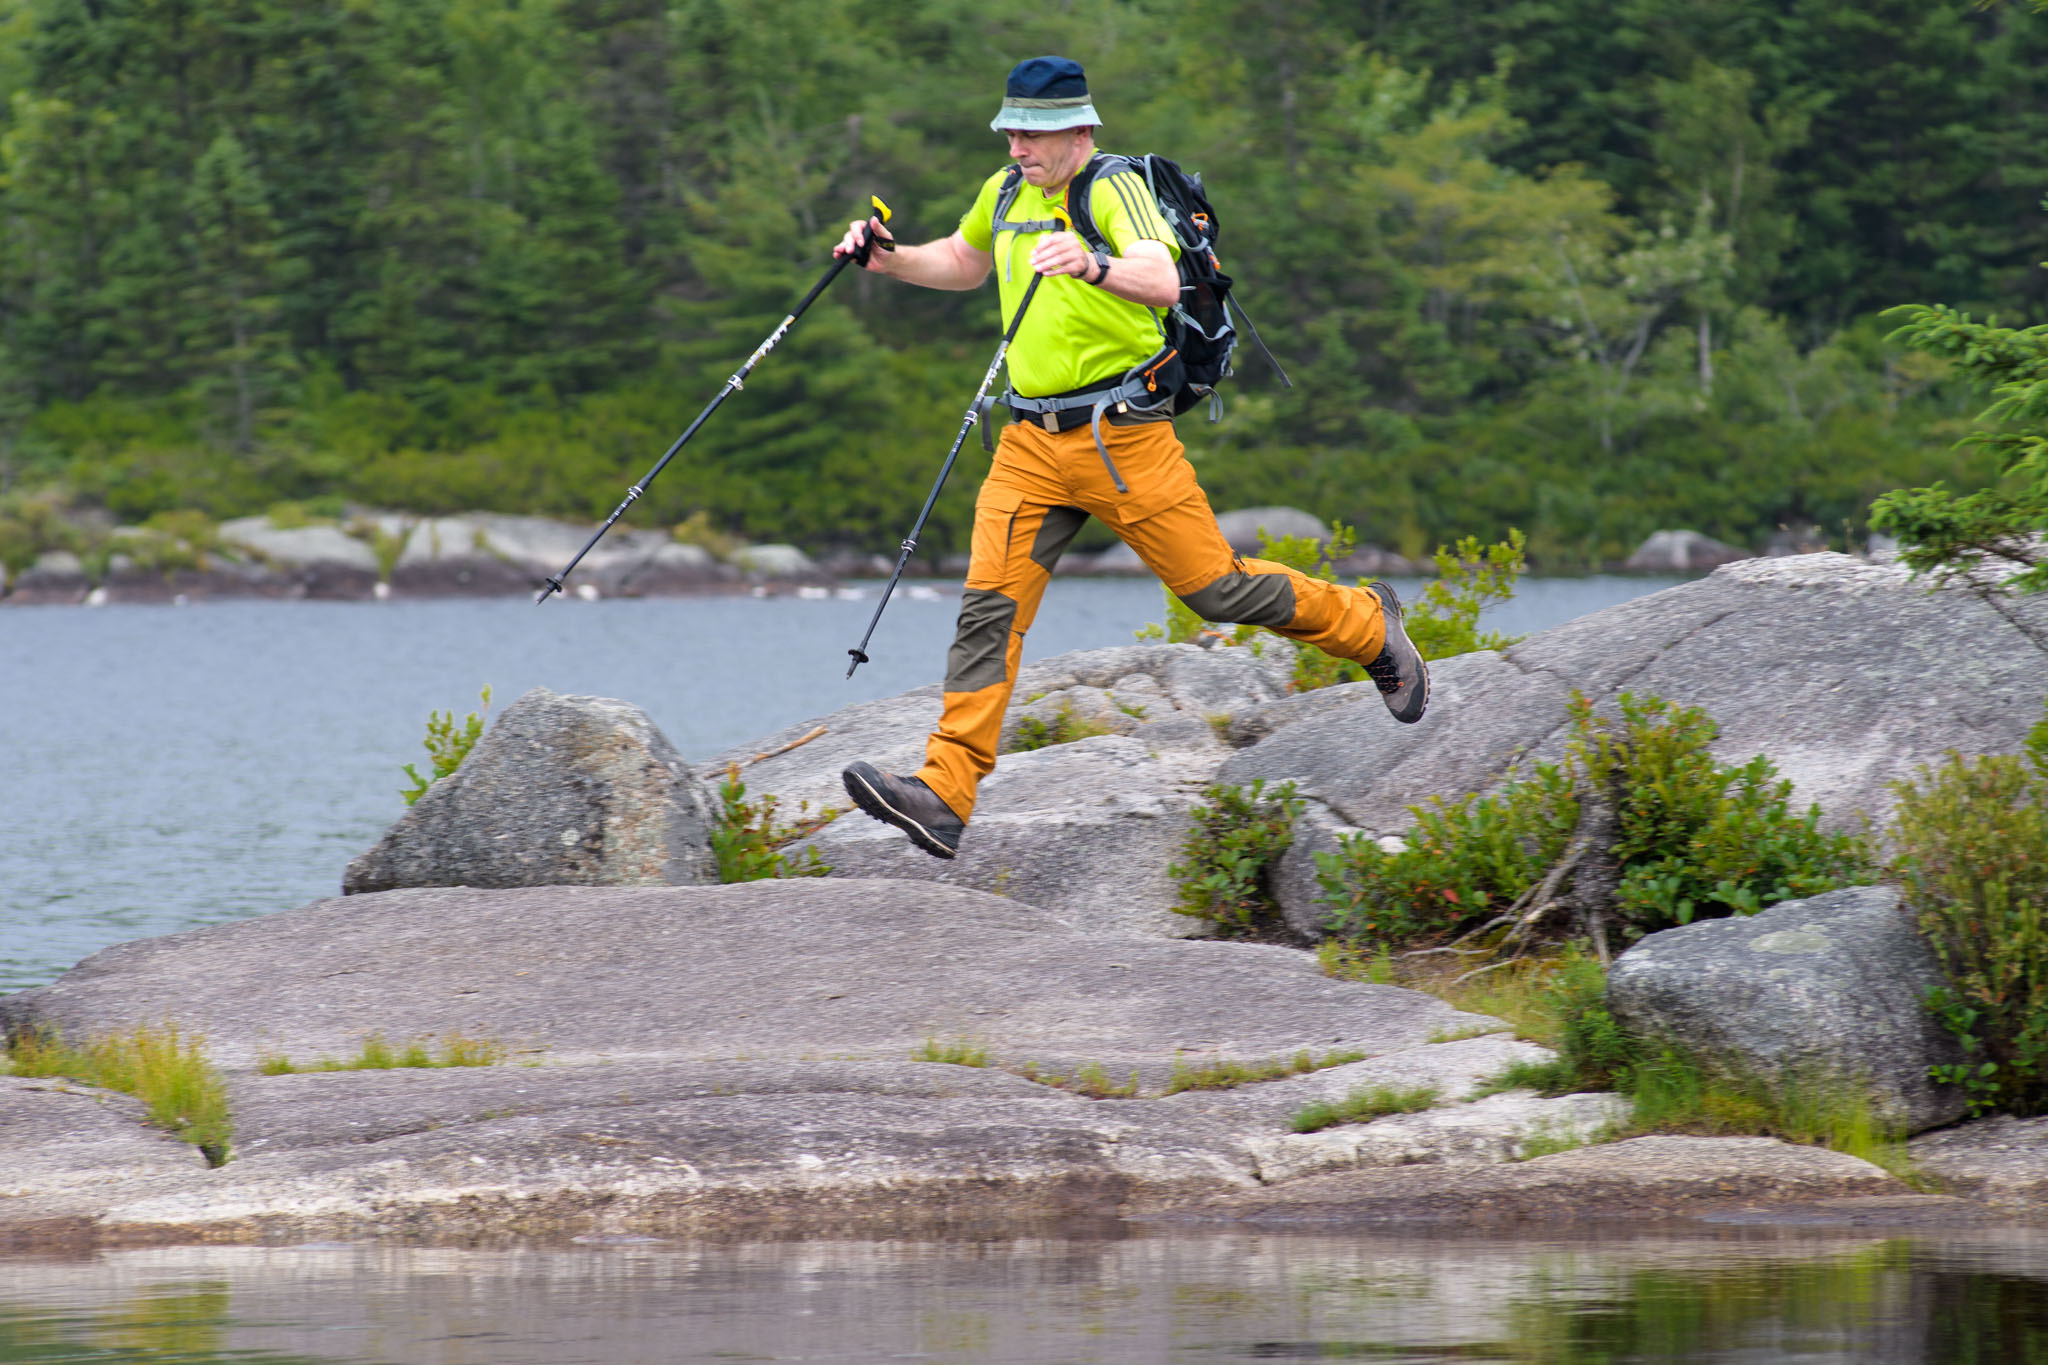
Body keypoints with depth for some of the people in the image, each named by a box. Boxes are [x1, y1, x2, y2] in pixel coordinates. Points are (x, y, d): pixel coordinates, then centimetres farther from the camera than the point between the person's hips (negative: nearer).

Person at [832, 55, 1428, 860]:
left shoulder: (1114, 190, -12)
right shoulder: (1006, 195, 11)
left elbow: (1163, 282, -30)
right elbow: (963, 264, 33)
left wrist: (1093, 266, -50)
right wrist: (889, 259, 15)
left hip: (1122, 433, -6)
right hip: (1032, 443, 6)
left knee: (1214, 588, 2)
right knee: (989, 607, -8)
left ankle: (1366, 625, 28)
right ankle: (944, 797, -15)